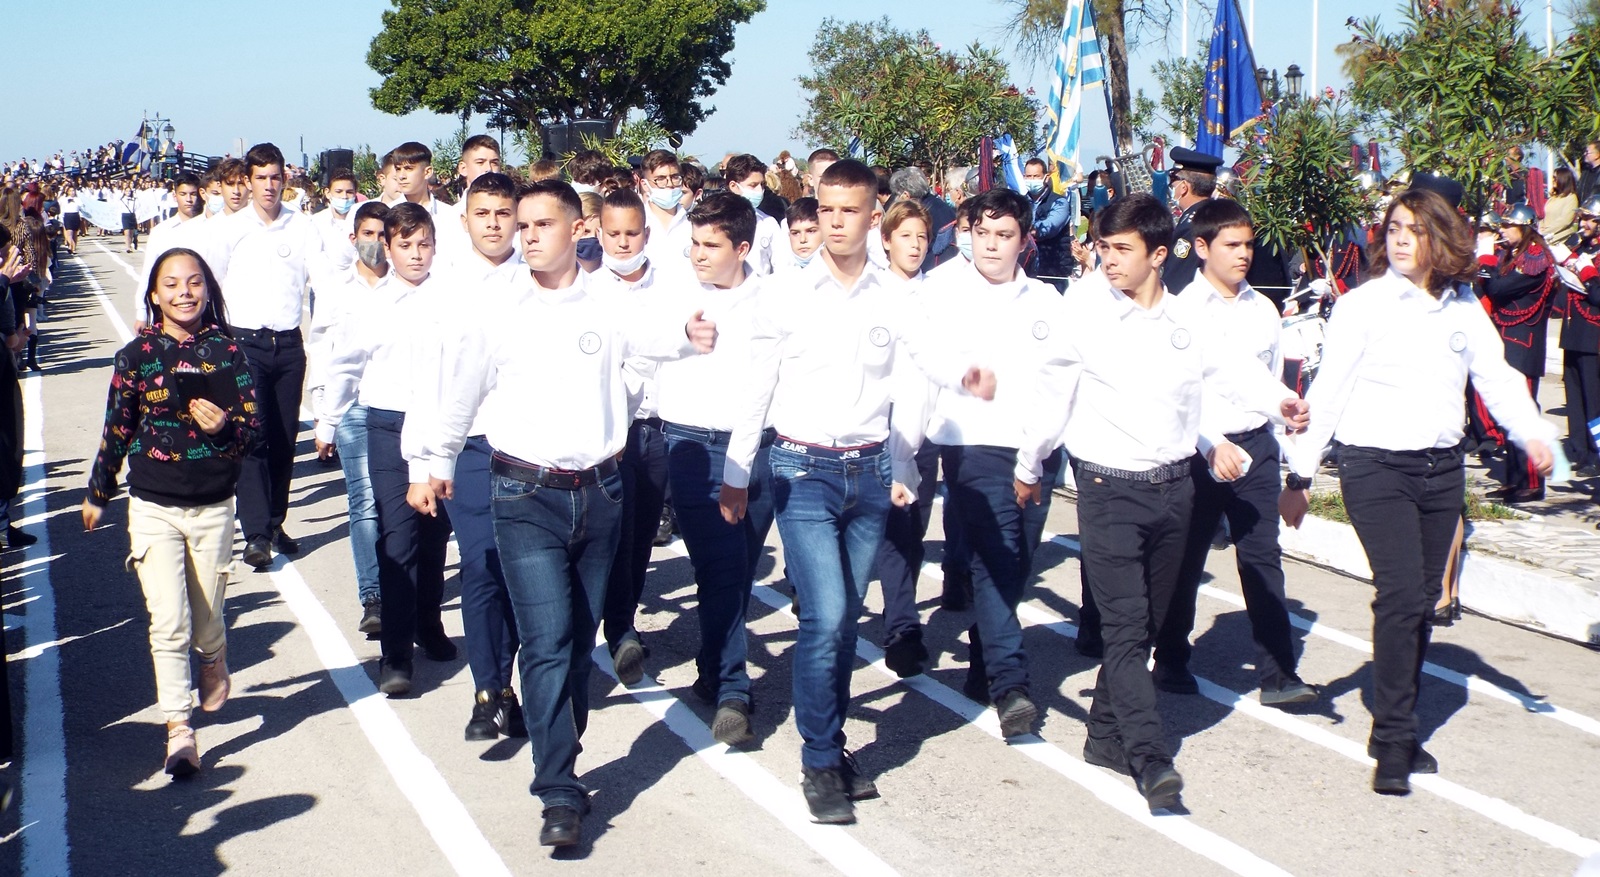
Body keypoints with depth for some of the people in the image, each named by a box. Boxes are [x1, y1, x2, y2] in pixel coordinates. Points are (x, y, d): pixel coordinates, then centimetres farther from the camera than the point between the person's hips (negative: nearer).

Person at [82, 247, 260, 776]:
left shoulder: (227, 352, -2)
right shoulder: (137, 355, -3)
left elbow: (254, 426, -2)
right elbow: (117, 430, 6)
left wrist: (224, 426, -24)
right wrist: (97, 494, 15)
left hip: (213, 507, 1)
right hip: (153, 508, -1)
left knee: (206, 615, 12)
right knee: (168, 623, -9)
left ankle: (214, 670, 45)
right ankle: (179, 731, -5)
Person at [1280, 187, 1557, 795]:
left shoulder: (1465, 308, 7)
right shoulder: (1362, 305, -5)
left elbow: (1497, 379, 5)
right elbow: (1328, 392, -6)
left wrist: (1533, 434, -12)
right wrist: (1300, 472, -9)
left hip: (1442, 469, 5)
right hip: (1376, 468, -5)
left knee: (1423, 600, 10)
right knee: (1401, 595, -14)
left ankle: (1395, 728, 24)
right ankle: (1394, 743, -6)